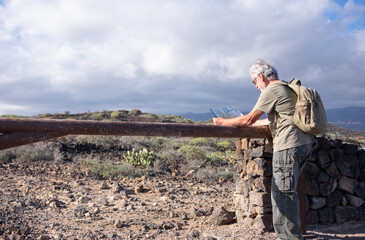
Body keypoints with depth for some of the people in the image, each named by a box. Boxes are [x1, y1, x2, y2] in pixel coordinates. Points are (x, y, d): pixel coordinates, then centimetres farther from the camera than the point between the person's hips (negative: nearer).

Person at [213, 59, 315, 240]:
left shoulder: (271, 90, -7)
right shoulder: (287, 89, 23)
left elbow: (248, 119, -8)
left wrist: (223, 122, 5)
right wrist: (246, 123, 34)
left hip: (288, 146, -10)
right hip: (304, 143, 10)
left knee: (283, 192, -5)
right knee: (285, 191, 14)